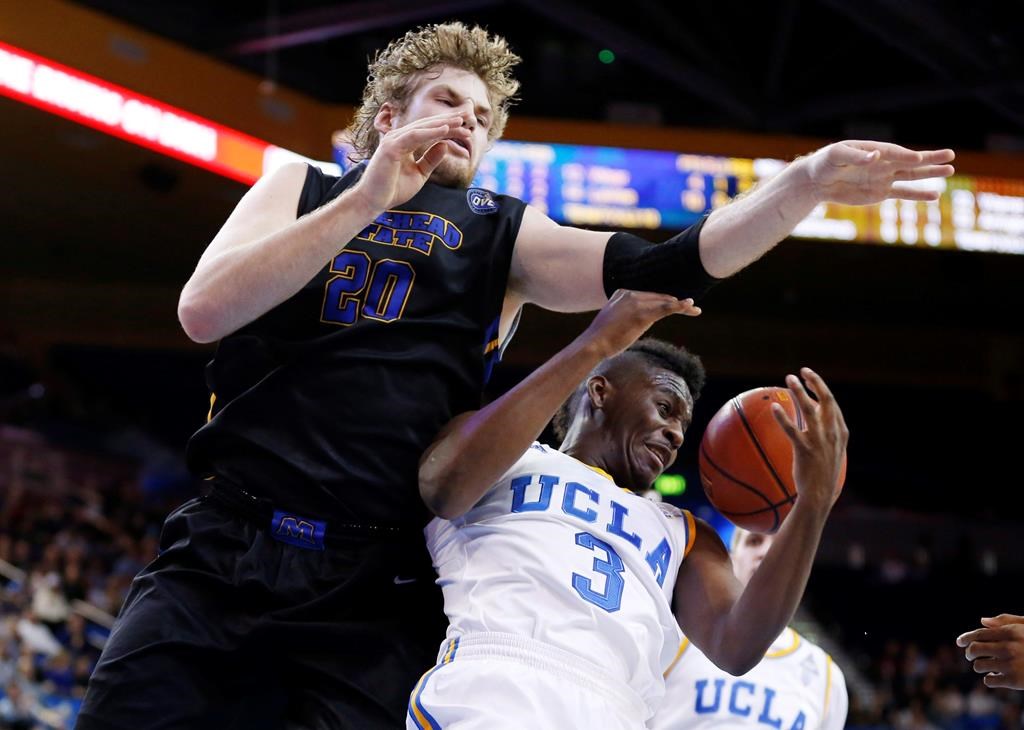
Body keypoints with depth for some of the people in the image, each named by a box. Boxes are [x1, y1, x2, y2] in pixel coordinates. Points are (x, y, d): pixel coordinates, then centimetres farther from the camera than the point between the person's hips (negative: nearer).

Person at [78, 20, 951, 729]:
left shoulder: (503, 236, 16)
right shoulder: (304, 190, 16)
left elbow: (658, 269, 1)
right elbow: (203, 311, -2)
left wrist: (808, 180, -13)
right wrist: (370, 198, -7)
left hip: (376, 589, 0)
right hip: (223, 551, 0)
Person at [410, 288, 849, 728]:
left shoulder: (684, 536, 30)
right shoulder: (511, 458, 21)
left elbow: (735, 649, 13)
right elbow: (443, 489, -4)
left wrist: (813, 504, 2)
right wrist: (594, 346, -2)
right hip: (486, 688, -5)